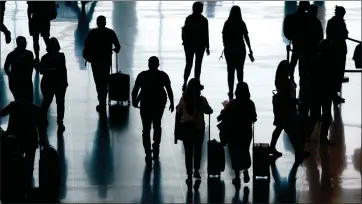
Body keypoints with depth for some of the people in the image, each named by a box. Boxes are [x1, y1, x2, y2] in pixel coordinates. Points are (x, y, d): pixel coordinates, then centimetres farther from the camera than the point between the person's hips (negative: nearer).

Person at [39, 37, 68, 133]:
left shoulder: (61, 56, -4)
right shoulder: (45, 58, -11)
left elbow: (64, 69, 5)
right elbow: (41, 71, -13)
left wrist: (65, 81, 8)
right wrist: (51, 69, -29)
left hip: (60, 83, 2)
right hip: (48, 84, -2)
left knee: (60, 103, 7)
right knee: (46, 101, 13)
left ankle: (60, 122, 19)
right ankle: (43, 118, 32)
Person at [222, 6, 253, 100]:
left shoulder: (227, 23, -4)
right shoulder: (241, 23, -8)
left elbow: (224, 37, -1)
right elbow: (246, 37, -6)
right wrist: (250, 49, 2)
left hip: (229, 49, 1)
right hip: (240, 49, -1)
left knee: (230, 70, 4)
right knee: (240, 69, 15)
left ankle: (231, 92, -1)